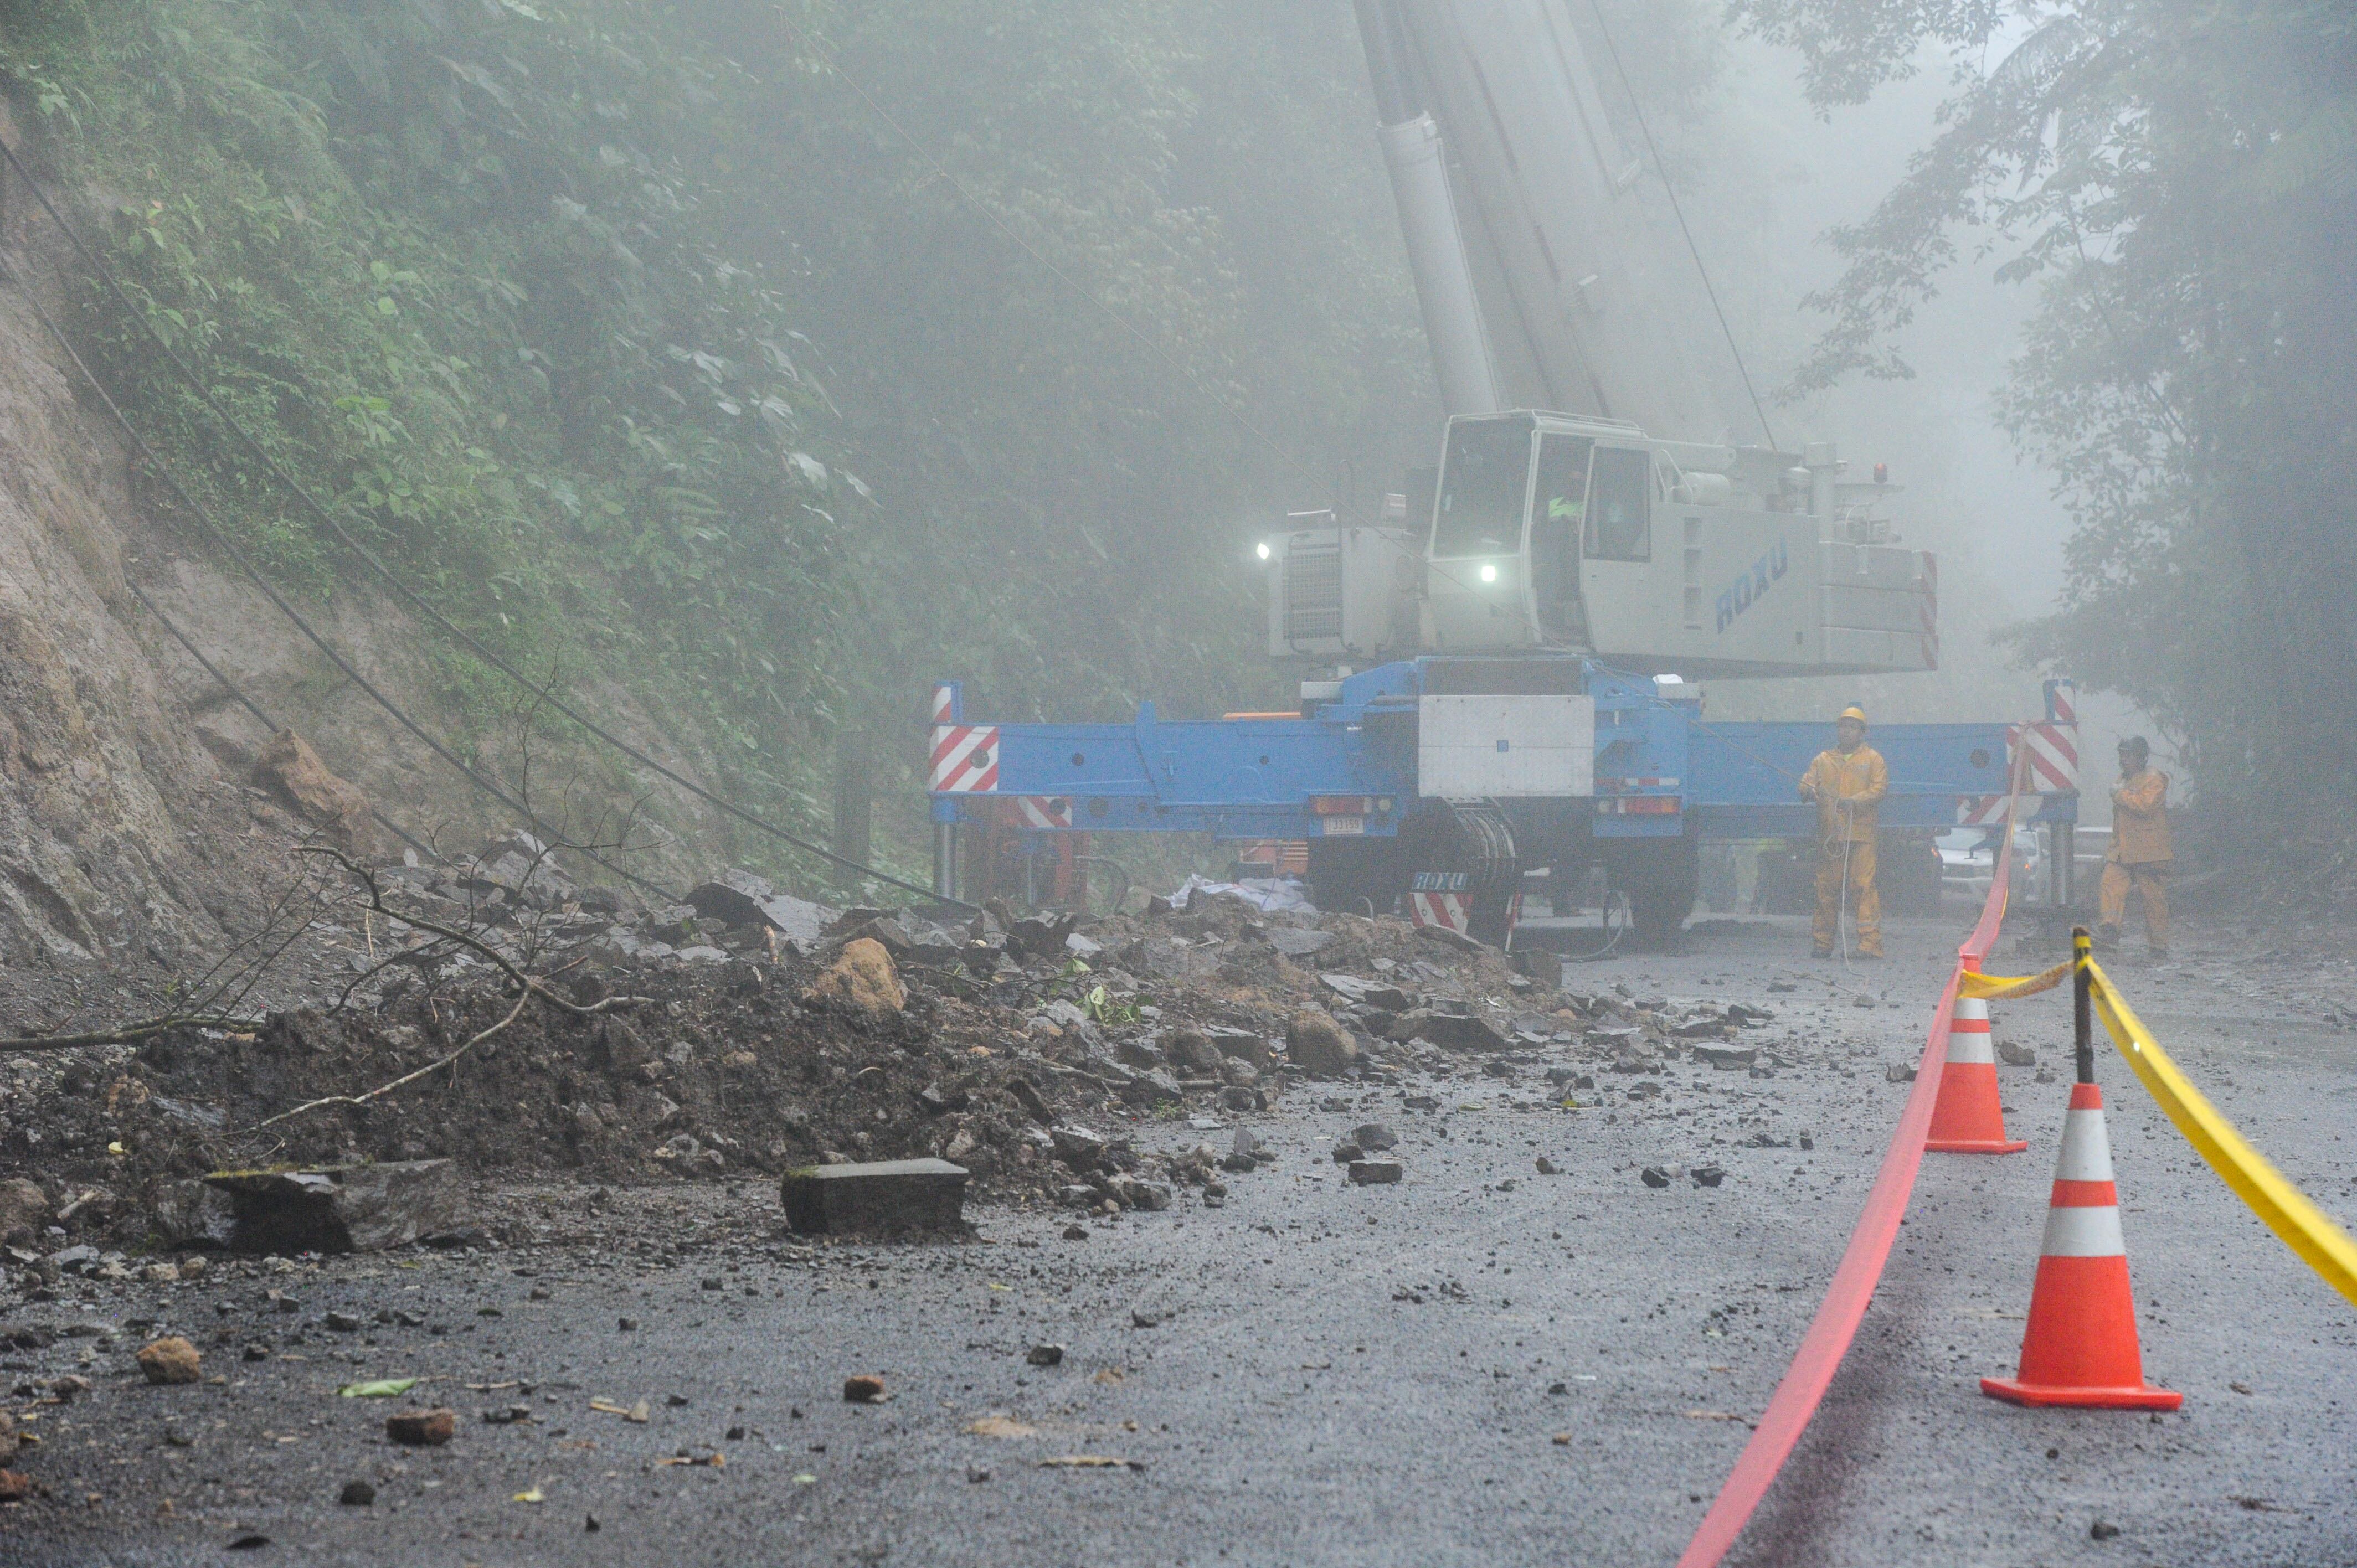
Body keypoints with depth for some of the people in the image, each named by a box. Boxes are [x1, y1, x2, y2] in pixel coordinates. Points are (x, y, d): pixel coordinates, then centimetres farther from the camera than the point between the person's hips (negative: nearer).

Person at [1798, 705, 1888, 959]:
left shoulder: (1873, 759, 8)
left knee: (1863, 886, -11)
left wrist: (1854, 801, -19)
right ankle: (1823, 943, 11)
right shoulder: (1823, 760, 18)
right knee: (1826, 888, 4)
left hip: (1861, 835, -3)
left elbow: (1879, 789, -3)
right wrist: (1807, 791, -14)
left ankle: (1870, 944, -12)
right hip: (1829, 834, 3)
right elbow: (1806, 783, 11)